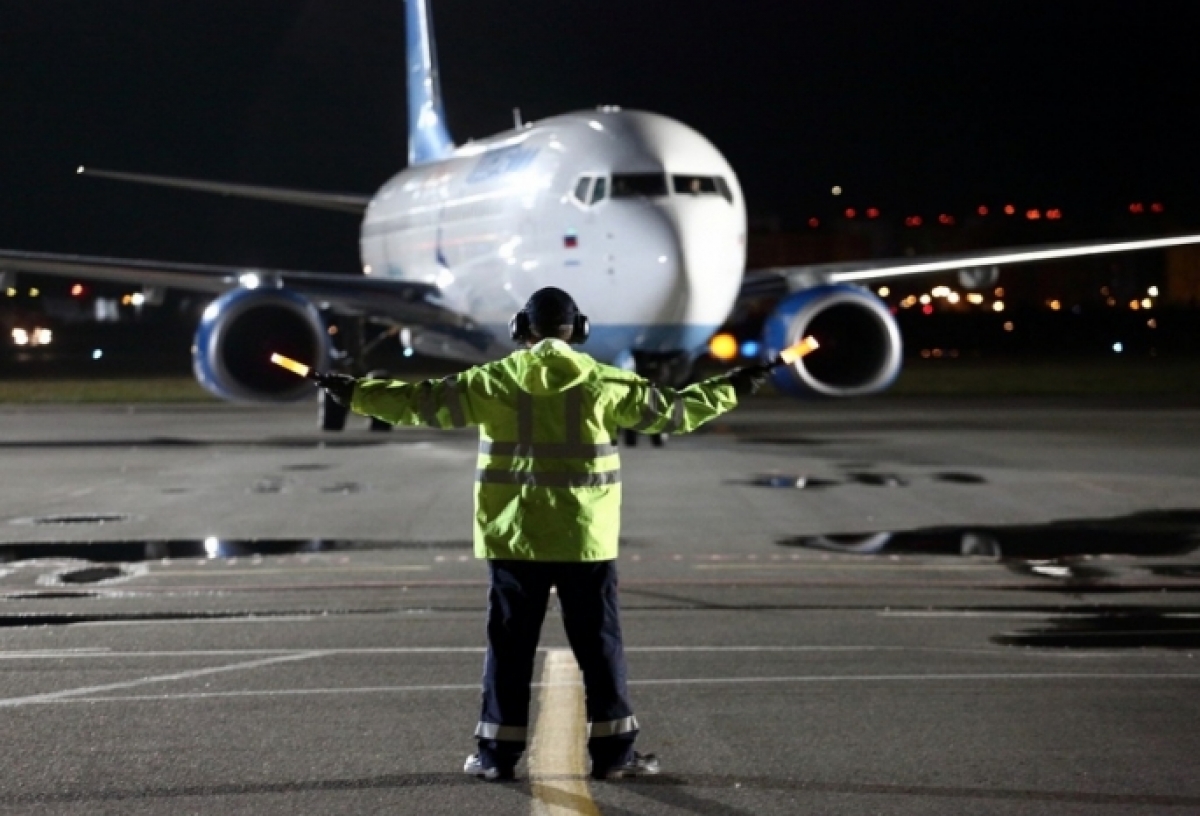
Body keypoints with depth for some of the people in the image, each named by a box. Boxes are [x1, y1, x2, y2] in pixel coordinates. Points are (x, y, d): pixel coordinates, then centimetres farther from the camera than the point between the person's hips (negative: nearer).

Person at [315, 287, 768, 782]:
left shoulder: (493, 382, -2)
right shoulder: (602, 383, -2)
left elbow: (422, 402, 1)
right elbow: (669, 410, 3)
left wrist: (354, 393, 11)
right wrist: (731, 389, 16)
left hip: (514, 538, 0)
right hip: (585, 538, 0)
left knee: (510, 647, 7)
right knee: (600, 646, 7)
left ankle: (498, 753, 9)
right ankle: (613, 751, 7)